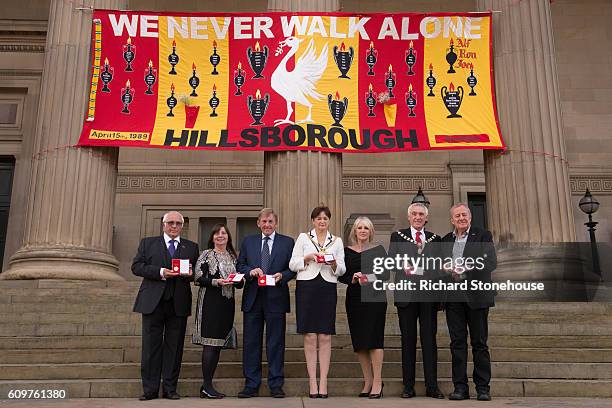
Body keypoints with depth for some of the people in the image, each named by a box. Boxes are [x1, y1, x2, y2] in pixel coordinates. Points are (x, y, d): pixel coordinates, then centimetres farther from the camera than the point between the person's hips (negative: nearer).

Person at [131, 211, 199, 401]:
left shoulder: (191, 247, 14)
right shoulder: (148, 243, 10)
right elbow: (136, 266, 0)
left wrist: (190, 274, -12)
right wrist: (160, 272, -13)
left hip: (179, 304, 1)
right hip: (153, 302, -1)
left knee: (174, 347, 5)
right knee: (151, 346, 1)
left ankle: (170, 388, 13)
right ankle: (150, 389, 9)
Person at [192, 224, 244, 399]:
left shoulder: (232, 256, 17)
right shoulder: (206, 255, 2)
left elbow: (239, 282, 20)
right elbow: (198, 278, -7)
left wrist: (239, 280, -2)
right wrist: (216, 282, -18)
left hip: (227, 304, 6)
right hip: (210, 302, -6)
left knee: (218, 343, 7)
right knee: (210, 342, -9)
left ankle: (207, 386, 13)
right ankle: (207, 386, -4)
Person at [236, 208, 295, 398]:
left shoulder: (288, 242, 6)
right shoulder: (248, 242, 13)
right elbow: (240, 265, 10)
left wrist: (282, 276, -15)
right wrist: (250, 271, -10)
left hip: (276, 299, -2)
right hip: (252, 298, 2)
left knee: (276, 343, 3)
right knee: (251, 342, 6)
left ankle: (276, 385, 12)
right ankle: (251, 385, 15)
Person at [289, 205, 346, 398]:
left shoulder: (337, 241, 14)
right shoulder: (303, 238, 9)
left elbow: (342, 270, 11)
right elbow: (292, 265, 5)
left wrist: (334, 263, -9)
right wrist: (307, 258, -11)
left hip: (328, 289, 1)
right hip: (306, 287, -1)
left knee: (325, 336, -1)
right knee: (310, 336, -2)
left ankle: (323, 382, 4)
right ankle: (312, 382, 4)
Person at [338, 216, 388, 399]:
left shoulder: (378, 250, 6)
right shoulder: (347, 251, 10)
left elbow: (385, 274, 1)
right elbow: (341, 275, 6)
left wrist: (372, 279, -17)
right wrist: (353, 279, -12)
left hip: (375, 297, -2)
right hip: (354, 299, 3)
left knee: (374, 338, -8)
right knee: (359, 341, 5)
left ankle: (377, 382, -1)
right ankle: (368, 381, 16)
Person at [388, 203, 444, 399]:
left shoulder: (435, 239, 15)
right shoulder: (397, 237, 11)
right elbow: (391, 259, 0)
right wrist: (403, 266, -20)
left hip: (429, 295, 1)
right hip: (407, 294, -1)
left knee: (430, 340, 2)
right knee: (408, 340, 4)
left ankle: (432, 386, 9)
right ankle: (408, 386, 10)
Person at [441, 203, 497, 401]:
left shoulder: (483, 236, 4)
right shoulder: (445, 240, 17)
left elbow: (492, 262, -7)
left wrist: (465, 270, -17)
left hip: (476, 296, -3)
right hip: (453, 297, 3)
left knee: (479, 343, 2)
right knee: (457, 342, 3)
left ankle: (483, 387, 10)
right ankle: (460, 387, 8)